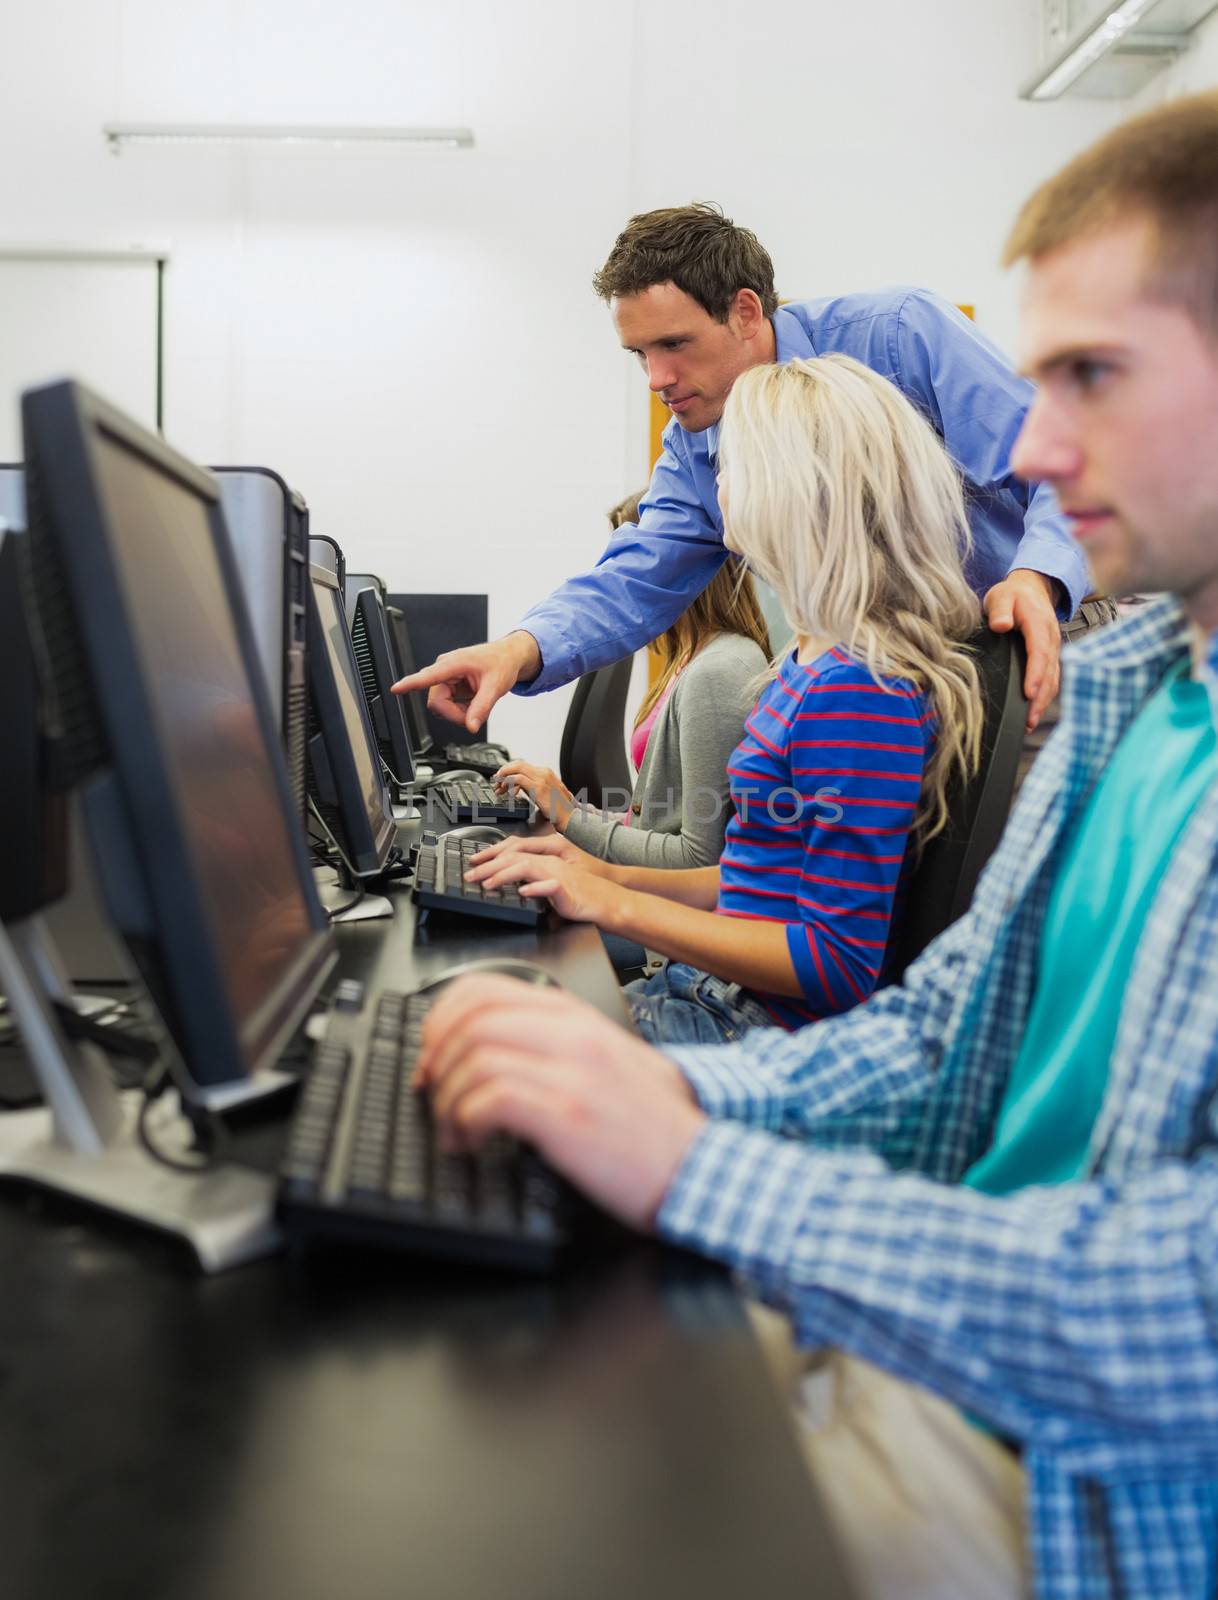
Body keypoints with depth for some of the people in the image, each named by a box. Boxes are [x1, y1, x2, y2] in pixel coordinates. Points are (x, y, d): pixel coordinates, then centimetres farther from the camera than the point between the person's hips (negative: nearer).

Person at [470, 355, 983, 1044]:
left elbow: (839, 967, -22)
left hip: (772, 1032, -9)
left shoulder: (856, 690, -21)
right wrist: (612, 876, 8)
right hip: (721, 992, 9)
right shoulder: (815, 660, 11)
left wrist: (616, 905, -17)